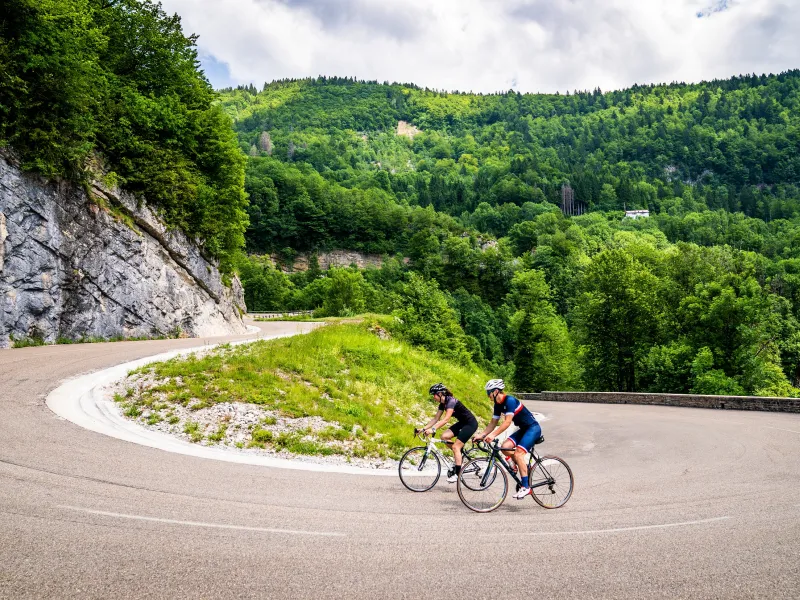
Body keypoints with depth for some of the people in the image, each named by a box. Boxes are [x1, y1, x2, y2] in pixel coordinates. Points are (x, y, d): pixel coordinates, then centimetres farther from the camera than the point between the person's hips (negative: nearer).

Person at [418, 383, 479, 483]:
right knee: (444, 436, -8)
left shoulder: (451, 401, -24)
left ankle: (457, 474, -8)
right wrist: (424, 429, -5)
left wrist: (433, 429, -42)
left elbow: (446, 419, -35)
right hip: (462, 423, 9)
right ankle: (459, 456, 9)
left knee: (455, 447, -14)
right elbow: (436, 419, 4)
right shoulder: (442, 404, 3)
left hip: (470, 423, -9)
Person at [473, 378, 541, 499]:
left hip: (533, 428, -9)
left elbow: (507, 422, -30)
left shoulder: (509, 400, -23)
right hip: (523, 429, 9)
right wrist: (481, 435, -4)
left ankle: (525, 487, -17)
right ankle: (524, 466, 11)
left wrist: (493, 435, -36)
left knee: (518, 453, -21)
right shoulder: (498, 405, 4)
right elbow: (493, 423, 8)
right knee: (505, 447, -11)